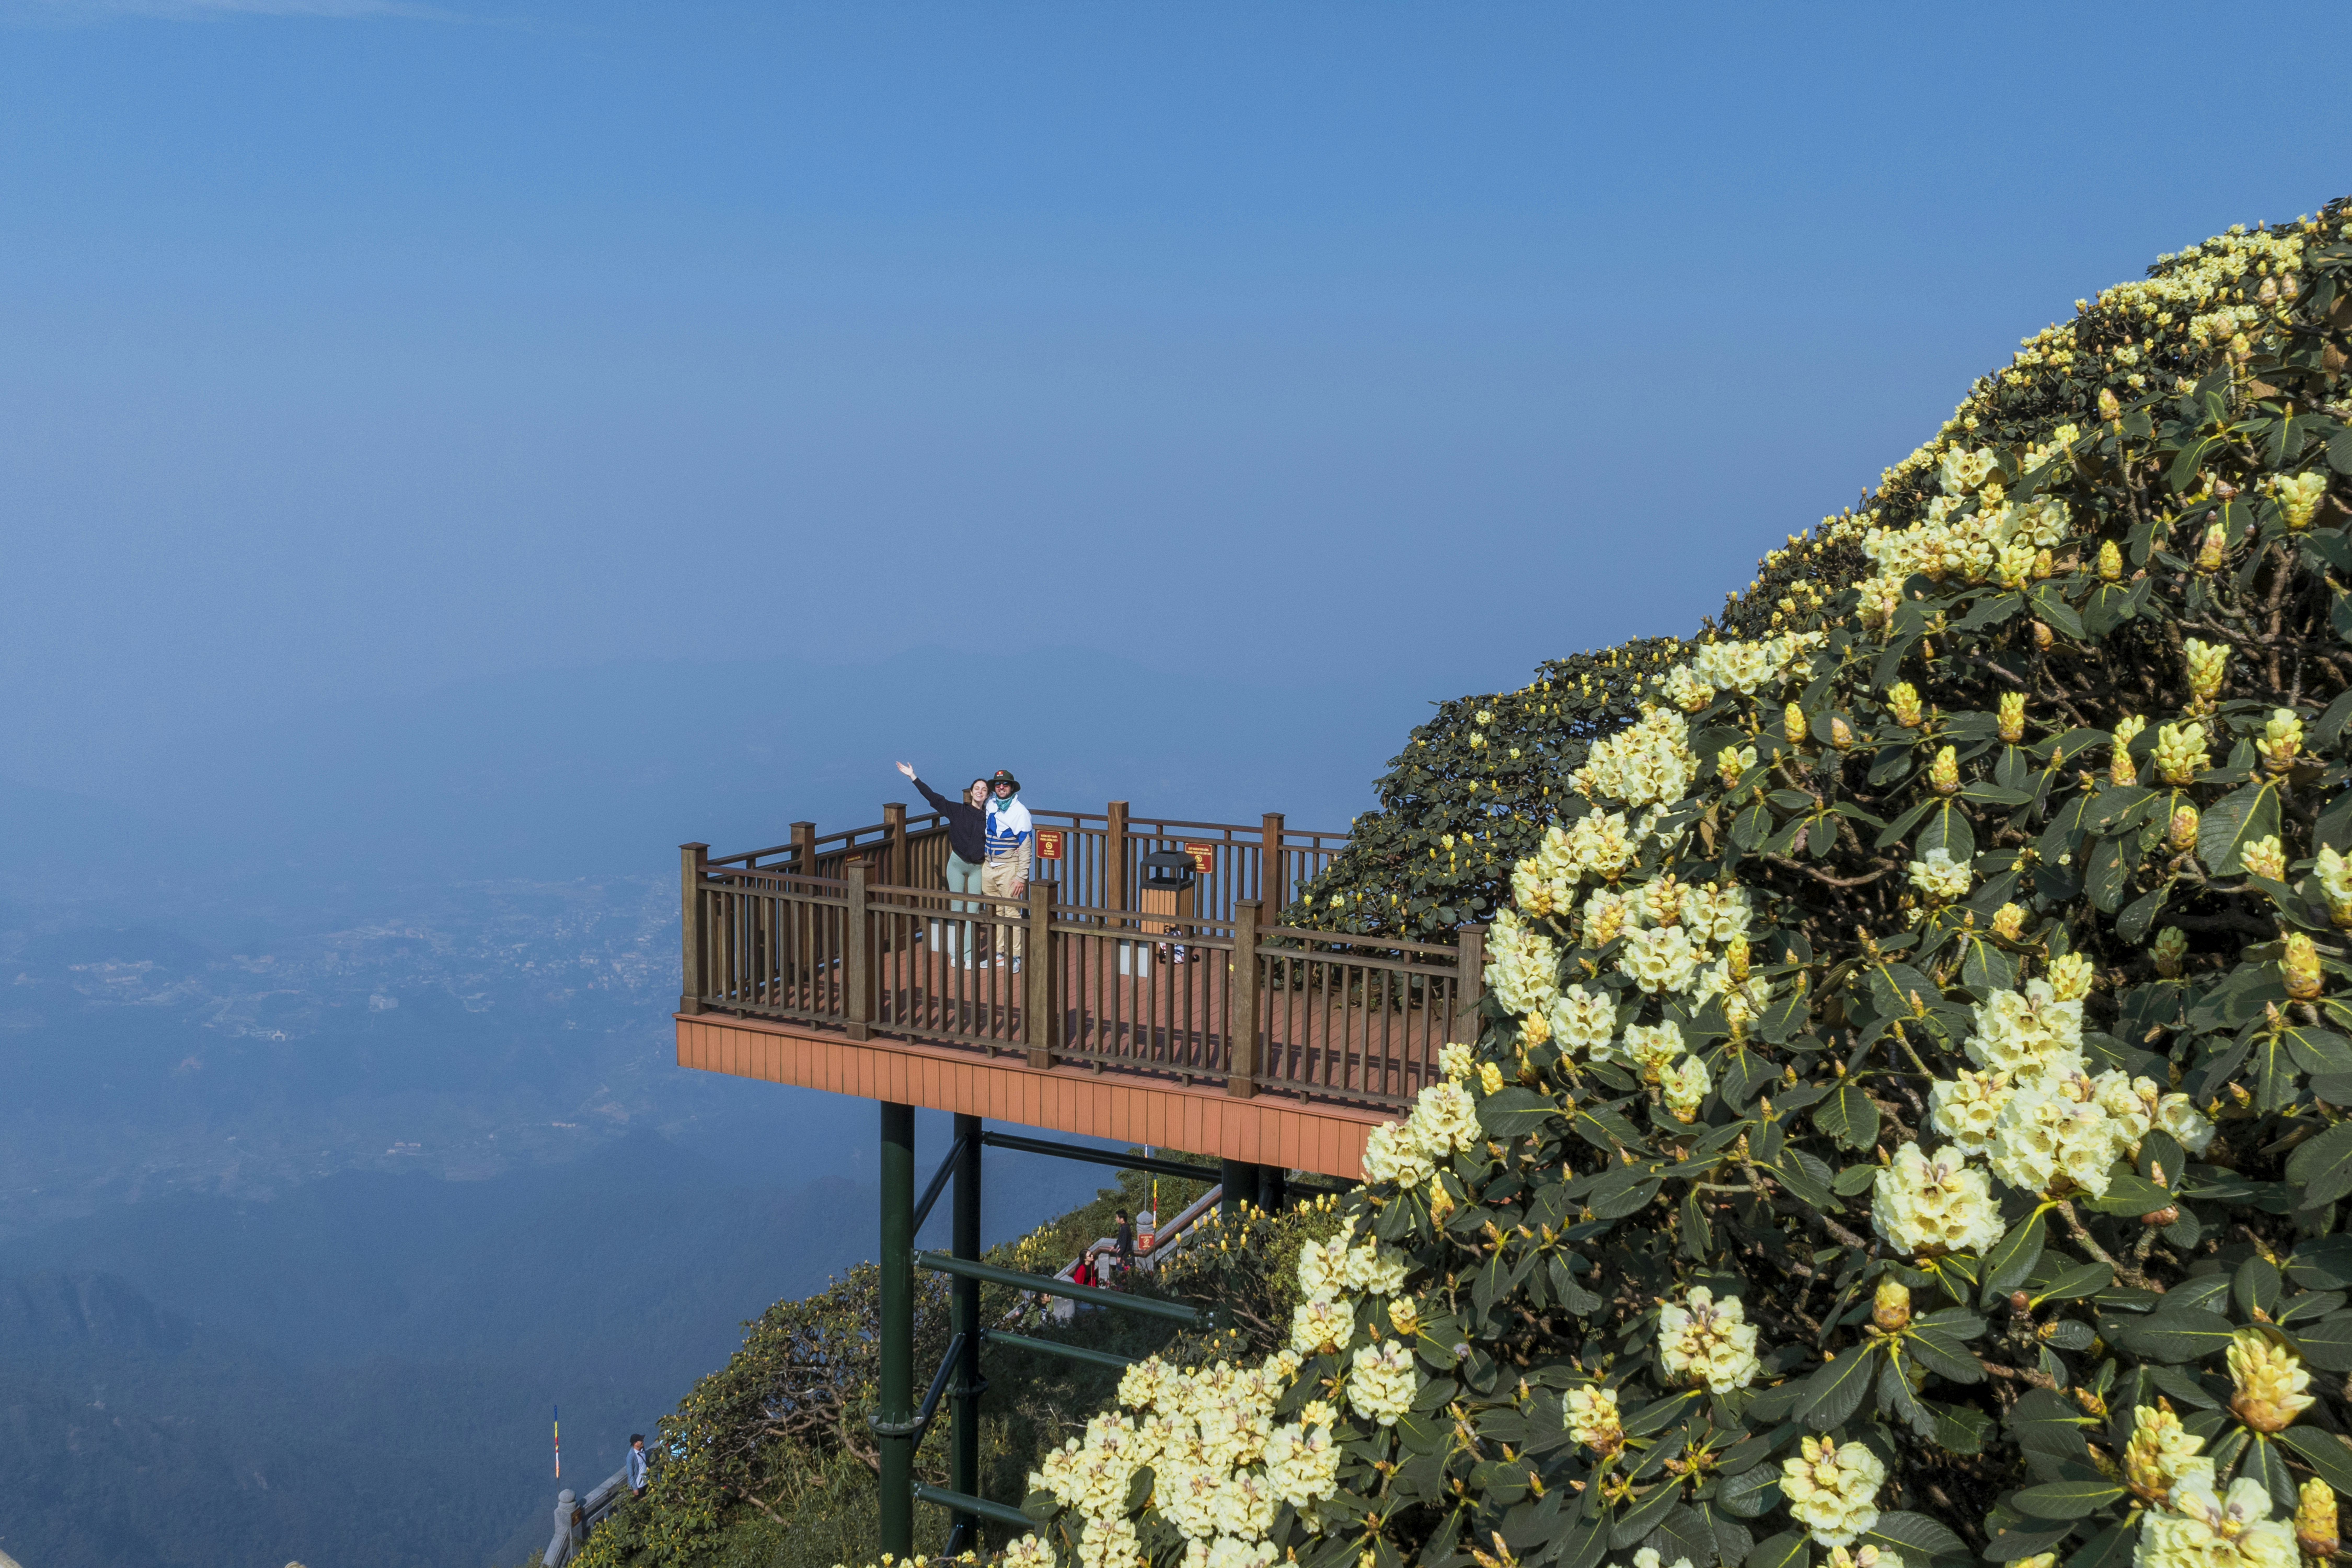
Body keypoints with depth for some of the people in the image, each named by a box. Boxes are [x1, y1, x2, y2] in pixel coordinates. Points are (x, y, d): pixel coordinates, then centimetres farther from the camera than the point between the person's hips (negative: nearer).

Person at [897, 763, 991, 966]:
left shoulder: (989, 817, -2)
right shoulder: (957, 810, -2)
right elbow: (933, 797, -4)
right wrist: (913, 778, -7)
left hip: (978, 867, 0)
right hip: (957, 863, 0)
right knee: (956, 908, 3)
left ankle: (969, 955, 3)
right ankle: (955, 953, 9)